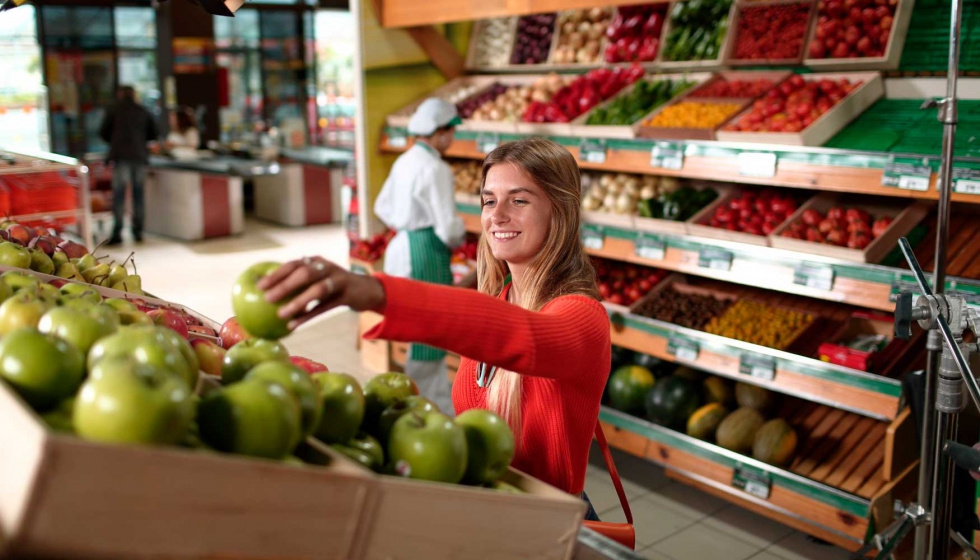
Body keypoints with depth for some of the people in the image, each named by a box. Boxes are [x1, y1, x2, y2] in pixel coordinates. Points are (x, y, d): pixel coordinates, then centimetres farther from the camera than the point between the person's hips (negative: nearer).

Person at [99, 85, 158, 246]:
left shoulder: (114, 110, 5)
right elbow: (153, 134, 14)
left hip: (121, 156, -2)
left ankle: (117, 233, -12)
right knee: (138, 194, 7)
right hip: (140, 155, 2)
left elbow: (103, 133, 6)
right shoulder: (143, 111, 12)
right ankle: (138, 231, 9)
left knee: (119, 194, -5)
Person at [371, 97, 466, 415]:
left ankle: (444, 411, 33)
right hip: (425, 256, -10)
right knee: (428, 340, 1)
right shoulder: (435, 169, -19)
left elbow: (383, 208, 18)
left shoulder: (404, 161, 10)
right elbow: (448, 226, -21)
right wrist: (457, 240, 0)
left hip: (401, 247, 10)